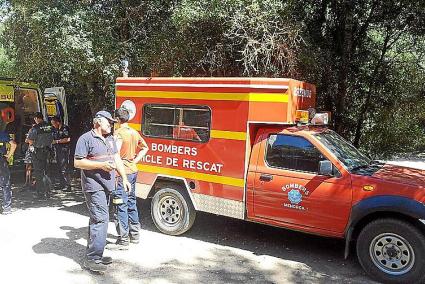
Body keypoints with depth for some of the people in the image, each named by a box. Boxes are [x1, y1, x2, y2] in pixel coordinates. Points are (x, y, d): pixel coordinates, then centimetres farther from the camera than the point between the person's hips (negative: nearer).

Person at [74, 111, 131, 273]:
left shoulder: (110, 139, 17)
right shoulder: (86, 139, -7)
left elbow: (117, 159, 19)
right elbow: (77, 162, -12)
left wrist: (124, 178, 13)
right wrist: (101, 165, -16)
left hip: (106, 186, 8)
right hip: (94, 186, -8)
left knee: (97, 219, 14)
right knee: (101, 218, -14)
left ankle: (94, 255, 24)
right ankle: (91, 259, -9)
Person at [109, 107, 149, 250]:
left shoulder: (119, 133, -15)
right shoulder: (135, 133, 11)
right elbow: (145, 148, 24)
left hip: (122, 173, -9)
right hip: (133, 171, 9)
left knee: (121, 206, -4)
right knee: (131, 203, 18)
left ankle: (123, 241, 0)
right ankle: (134, 235, 28)